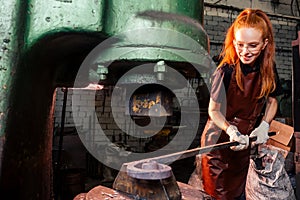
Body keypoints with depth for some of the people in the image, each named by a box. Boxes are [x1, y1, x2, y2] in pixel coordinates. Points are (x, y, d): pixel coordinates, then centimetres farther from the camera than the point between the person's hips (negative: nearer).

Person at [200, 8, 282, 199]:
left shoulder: (268, 69, -7)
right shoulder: (225, 71, -22)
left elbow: (272, 100, 6)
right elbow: (213, 110, -15)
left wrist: (264, 125, -10)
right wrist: (230, 130, -31)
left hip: (245, 140, 5)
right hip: (219, 139, -4)